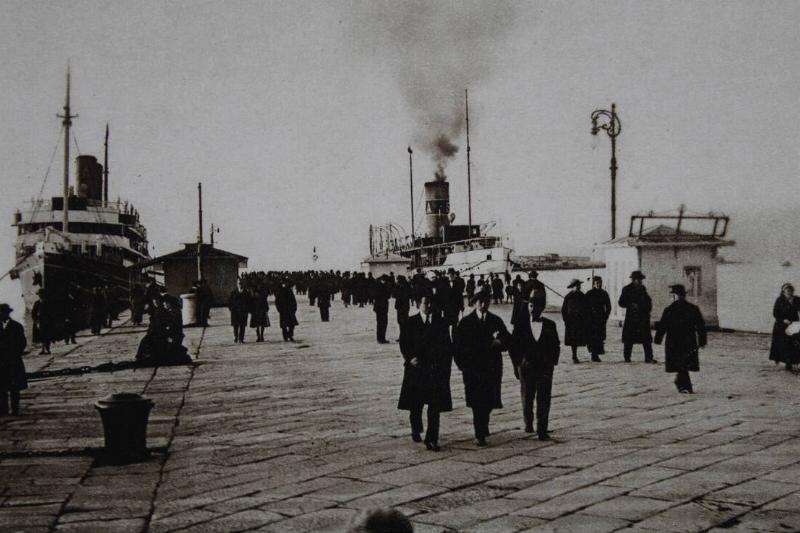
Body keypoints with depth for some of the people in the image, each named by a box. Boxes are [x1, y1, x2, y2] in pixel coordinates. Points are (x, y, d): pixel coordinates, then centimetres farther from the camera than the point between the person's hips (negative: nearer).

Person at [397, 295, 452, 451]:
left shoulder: (441, 323, 7)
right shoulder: (410, 323, 3)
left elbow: (447, 346, 7)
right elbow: (404, 344, 0)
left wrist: (446, 366, -2)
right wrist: (410, 358, -16)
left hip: (436, 370, 0)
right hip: (416, 368, 0)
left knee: (435, 406, -6)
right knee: (415, 404, 12)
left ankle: (432, 439, -3)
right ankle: (416, 429, 39)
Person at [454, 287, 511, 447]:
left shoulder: (496, 321, 9)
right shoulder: (466, 323, 1)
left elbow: (507, 340, 9)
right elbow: (459, 345, 1)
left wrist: (499, 342, -13)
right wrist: (462, 364, -6)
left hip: (492, 368, 2)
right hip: (473, 368, -2)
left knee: (488, 401, 3)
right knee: (477, 402, -4)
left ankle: (482, 430, 26)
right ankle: (480, 434, 2)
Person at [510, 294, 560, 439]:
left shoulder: (550, 325, 2)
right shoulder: (520, 325, 0)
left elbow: (556, 346, 8)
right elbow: (513, 346, 3)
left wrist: (552, 363, 1)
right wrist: (517, 365, 0)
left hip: (545, 367, 0)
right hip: (526, 366, 1)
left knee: (544, 400, -5)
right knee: (527, 398, 11)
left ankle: (542, 430, -2)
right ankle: (528, 424, 32)